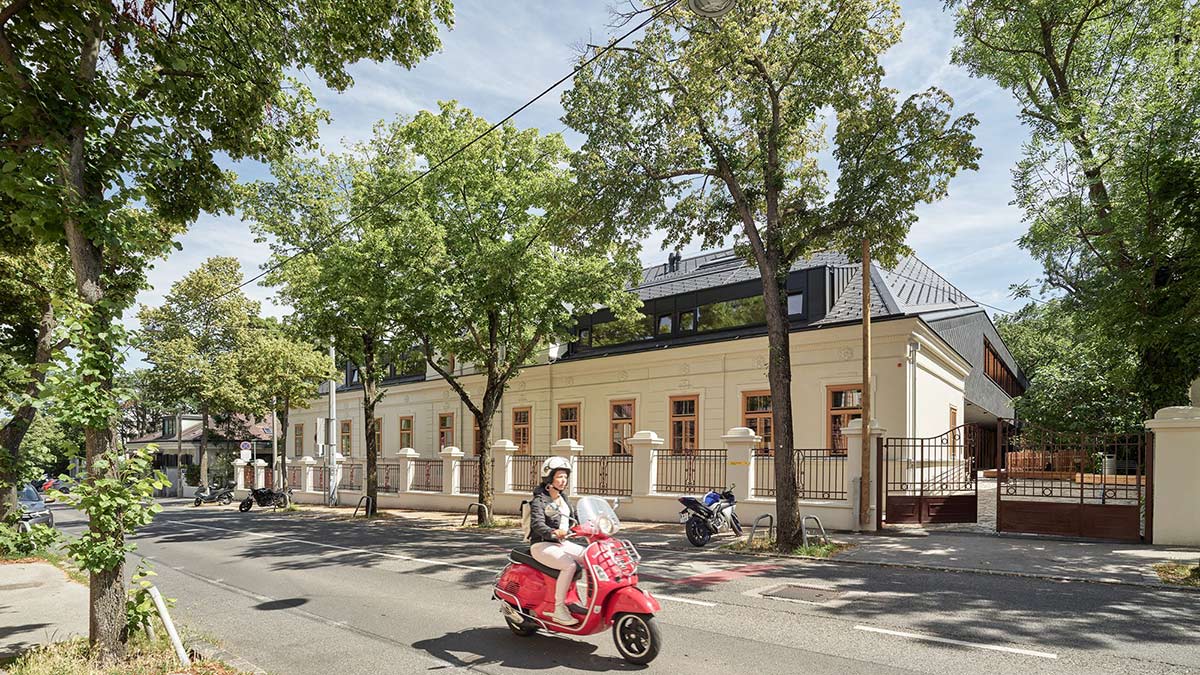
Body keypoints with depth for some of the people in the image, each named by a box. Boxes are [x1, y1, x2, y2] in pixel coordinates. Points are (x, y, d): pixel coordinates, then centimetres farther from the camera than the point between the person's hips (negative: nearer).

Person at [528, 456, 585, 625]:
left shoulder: (563, 498, 15)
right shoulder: (539, 500, -9)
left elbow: (572, 520, 17)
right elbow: (537, 524, -24)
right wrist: (553, 532, -44)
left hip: (562, 543, 8)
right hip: (542, 545, -8)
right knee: (569, 565, -31)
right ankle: (559, 609, -23)